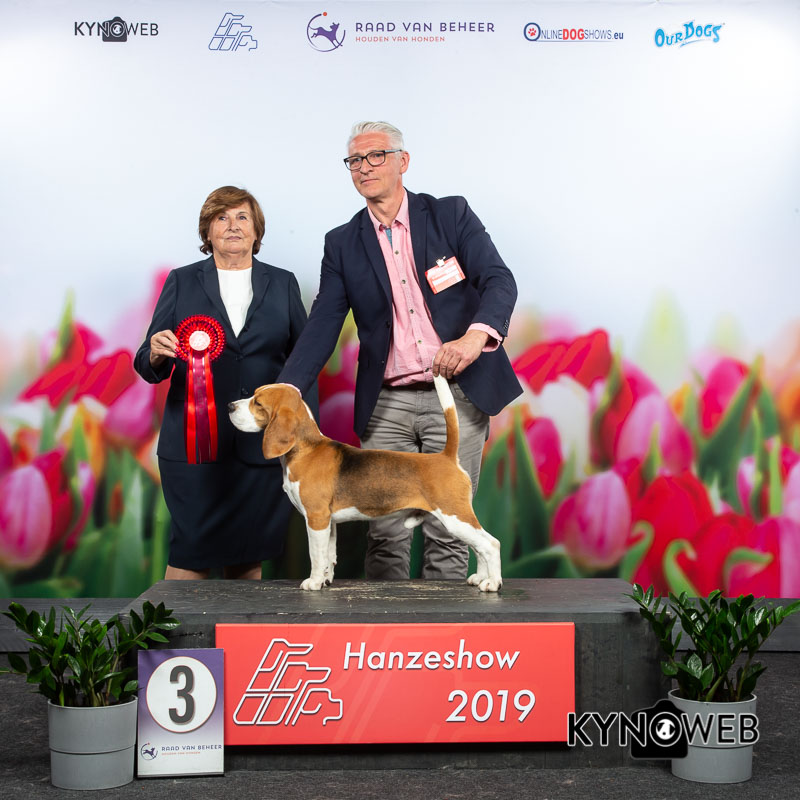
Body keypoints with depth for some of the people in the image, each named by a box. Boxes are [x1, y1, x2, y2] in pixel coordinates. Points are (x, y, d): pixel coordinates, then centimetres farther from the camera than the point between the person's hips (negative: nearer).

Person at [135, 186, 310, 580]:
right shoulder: (181, 282, 9)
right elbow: (148, 365, 6)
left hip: (261, 444, 1)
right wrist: (157, 354, -19)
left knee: (249, 559, 4)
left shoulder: (282, 284, 12)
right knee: (190, 554, -5)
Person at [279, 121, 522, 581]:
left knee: (448, 530, 1)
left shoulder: (451, 215, 3)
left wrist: (476, 335, -30)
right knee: (385, 533, 2)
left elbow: (500, 281, -9)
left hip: (458, 394, -2)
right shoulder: (343, 244, 9)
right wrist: (287, 390, -13)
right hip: (388, 405, 2)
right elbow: (322, 326, 3)